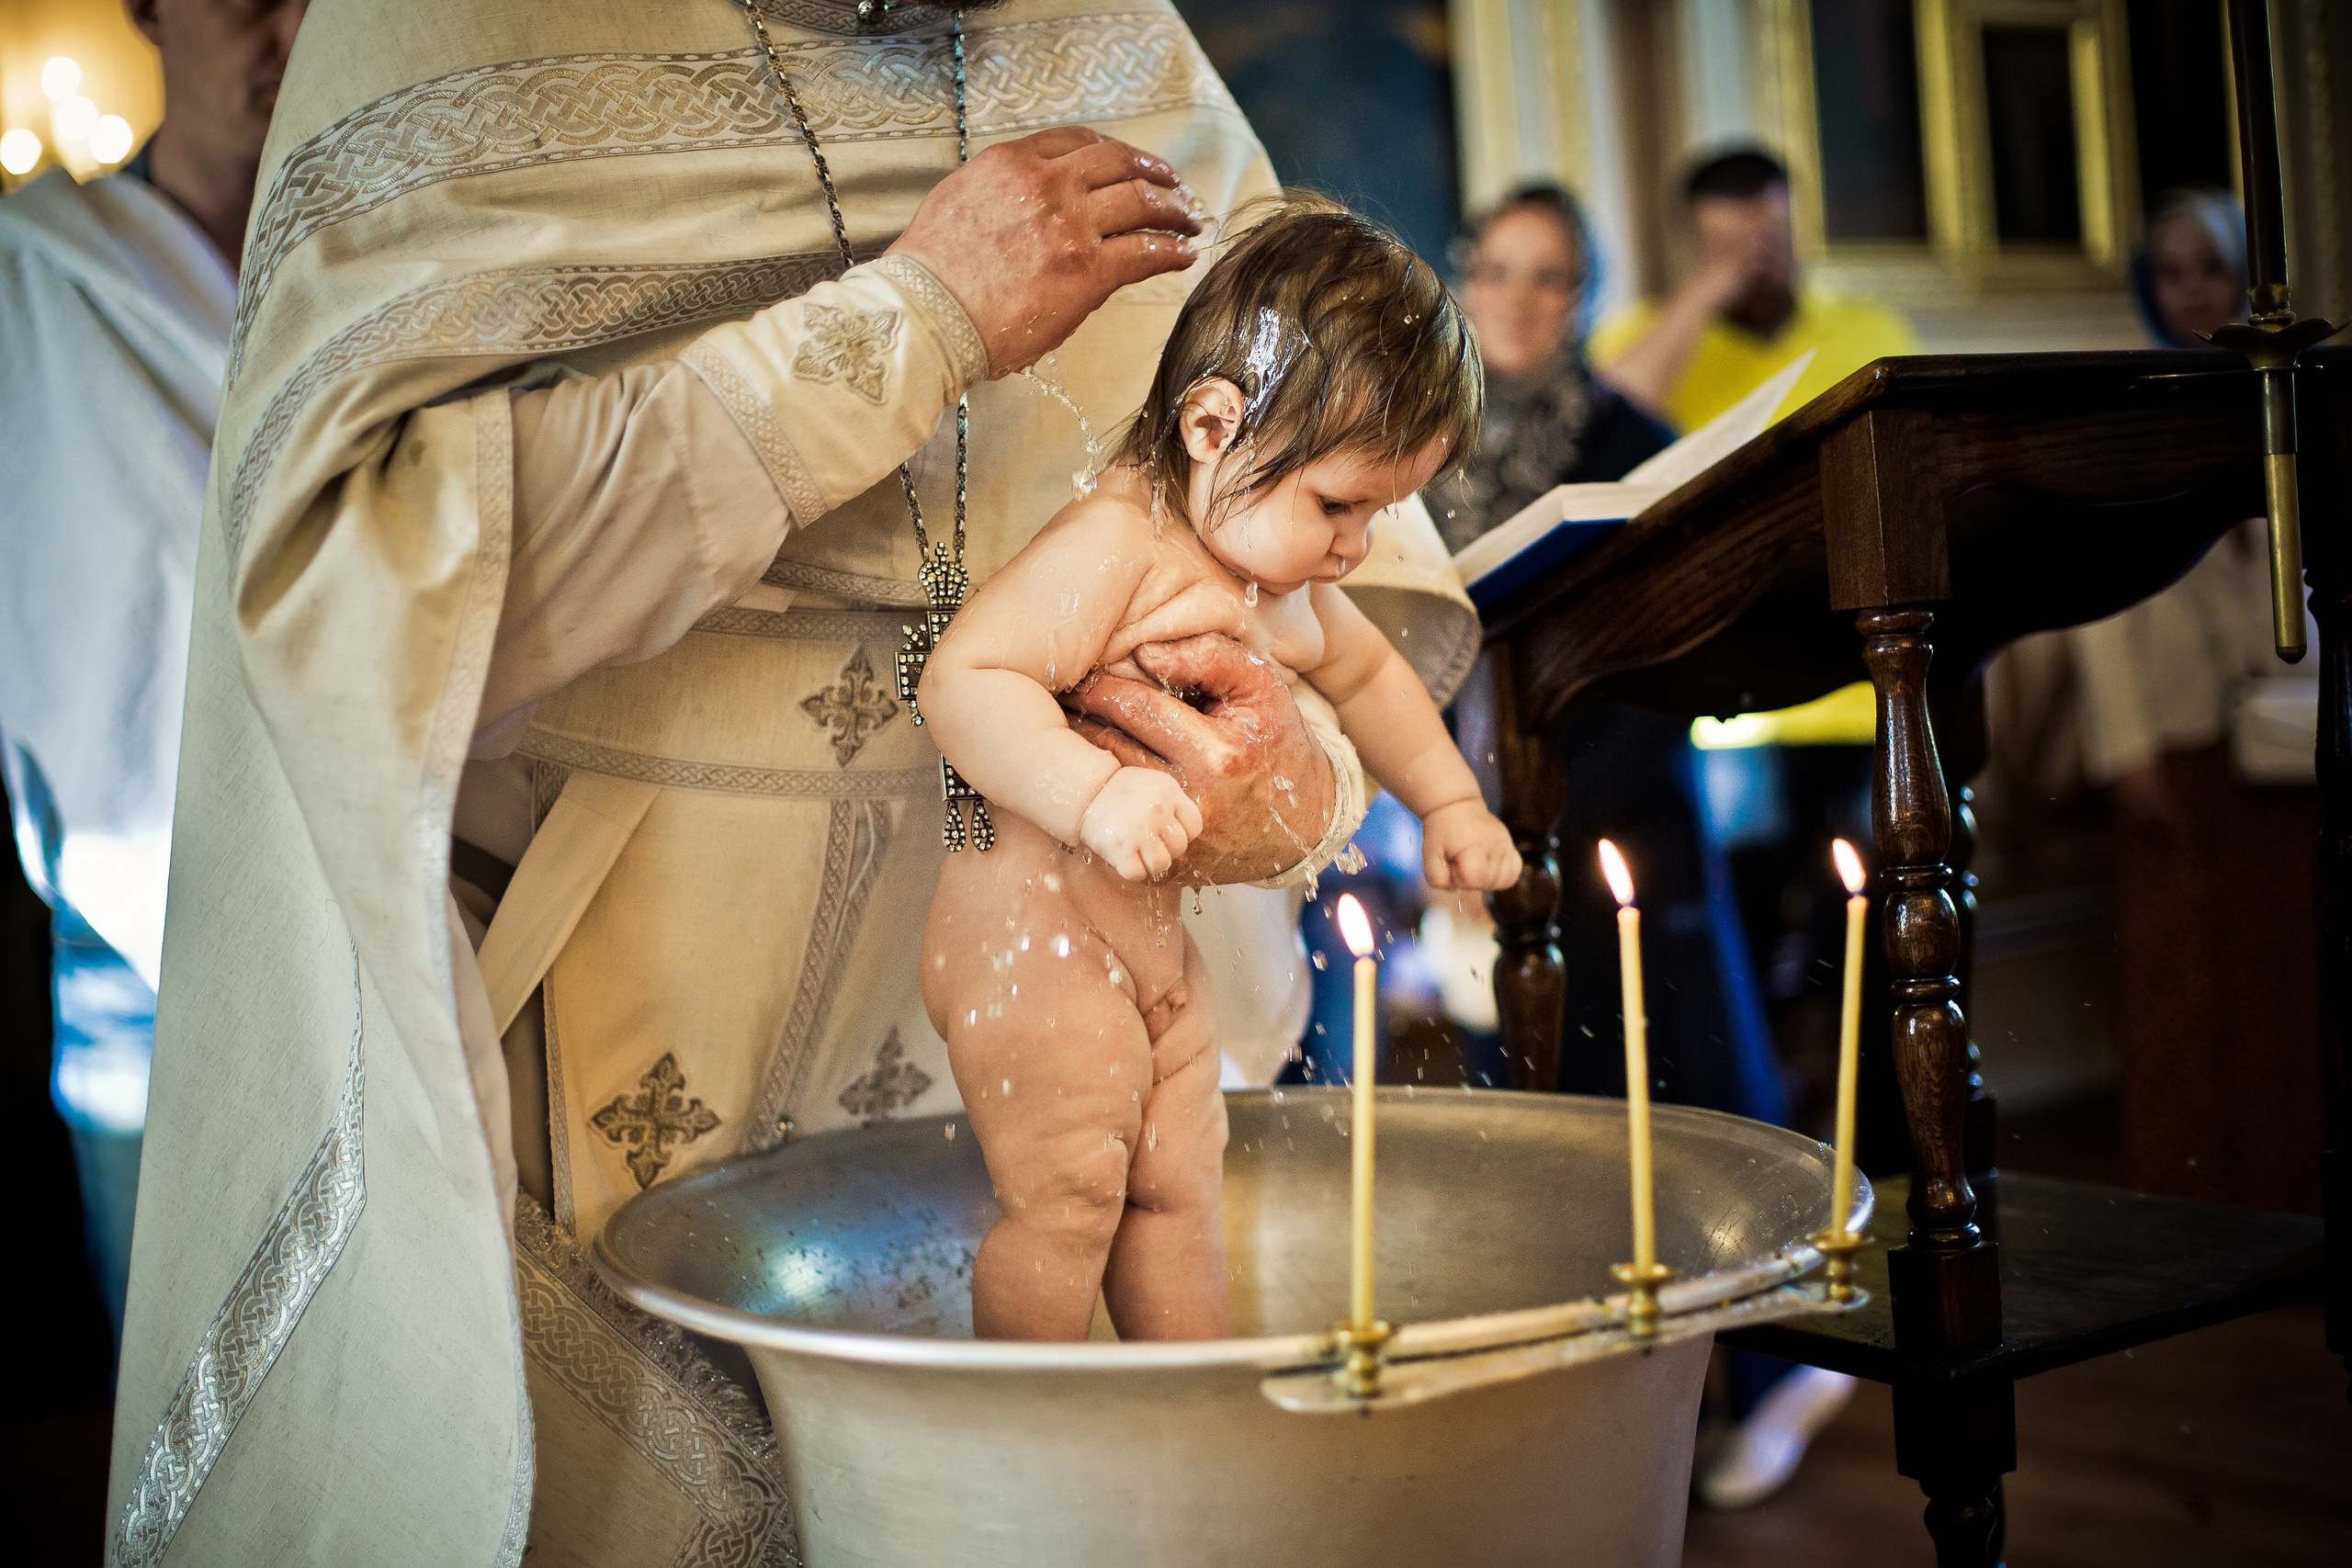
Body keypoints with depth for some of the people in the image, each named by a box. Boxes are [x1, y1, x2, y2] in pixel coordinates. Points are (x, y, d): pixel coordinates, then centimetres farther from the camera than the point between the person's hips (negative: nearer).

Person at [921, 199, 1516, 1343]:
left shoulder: (1292, 583, 9)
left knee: (1177, 1185, 14)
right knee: (1066, 1197, -10)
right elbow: (960, 680, -28)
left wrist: (1448, 801, 20)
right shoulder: (1114, 547, -21)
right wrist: (1095, 792, -40)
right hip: (1036, 926, -9)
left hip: (1166, 943, 9)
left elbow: (1366, 674, 29)